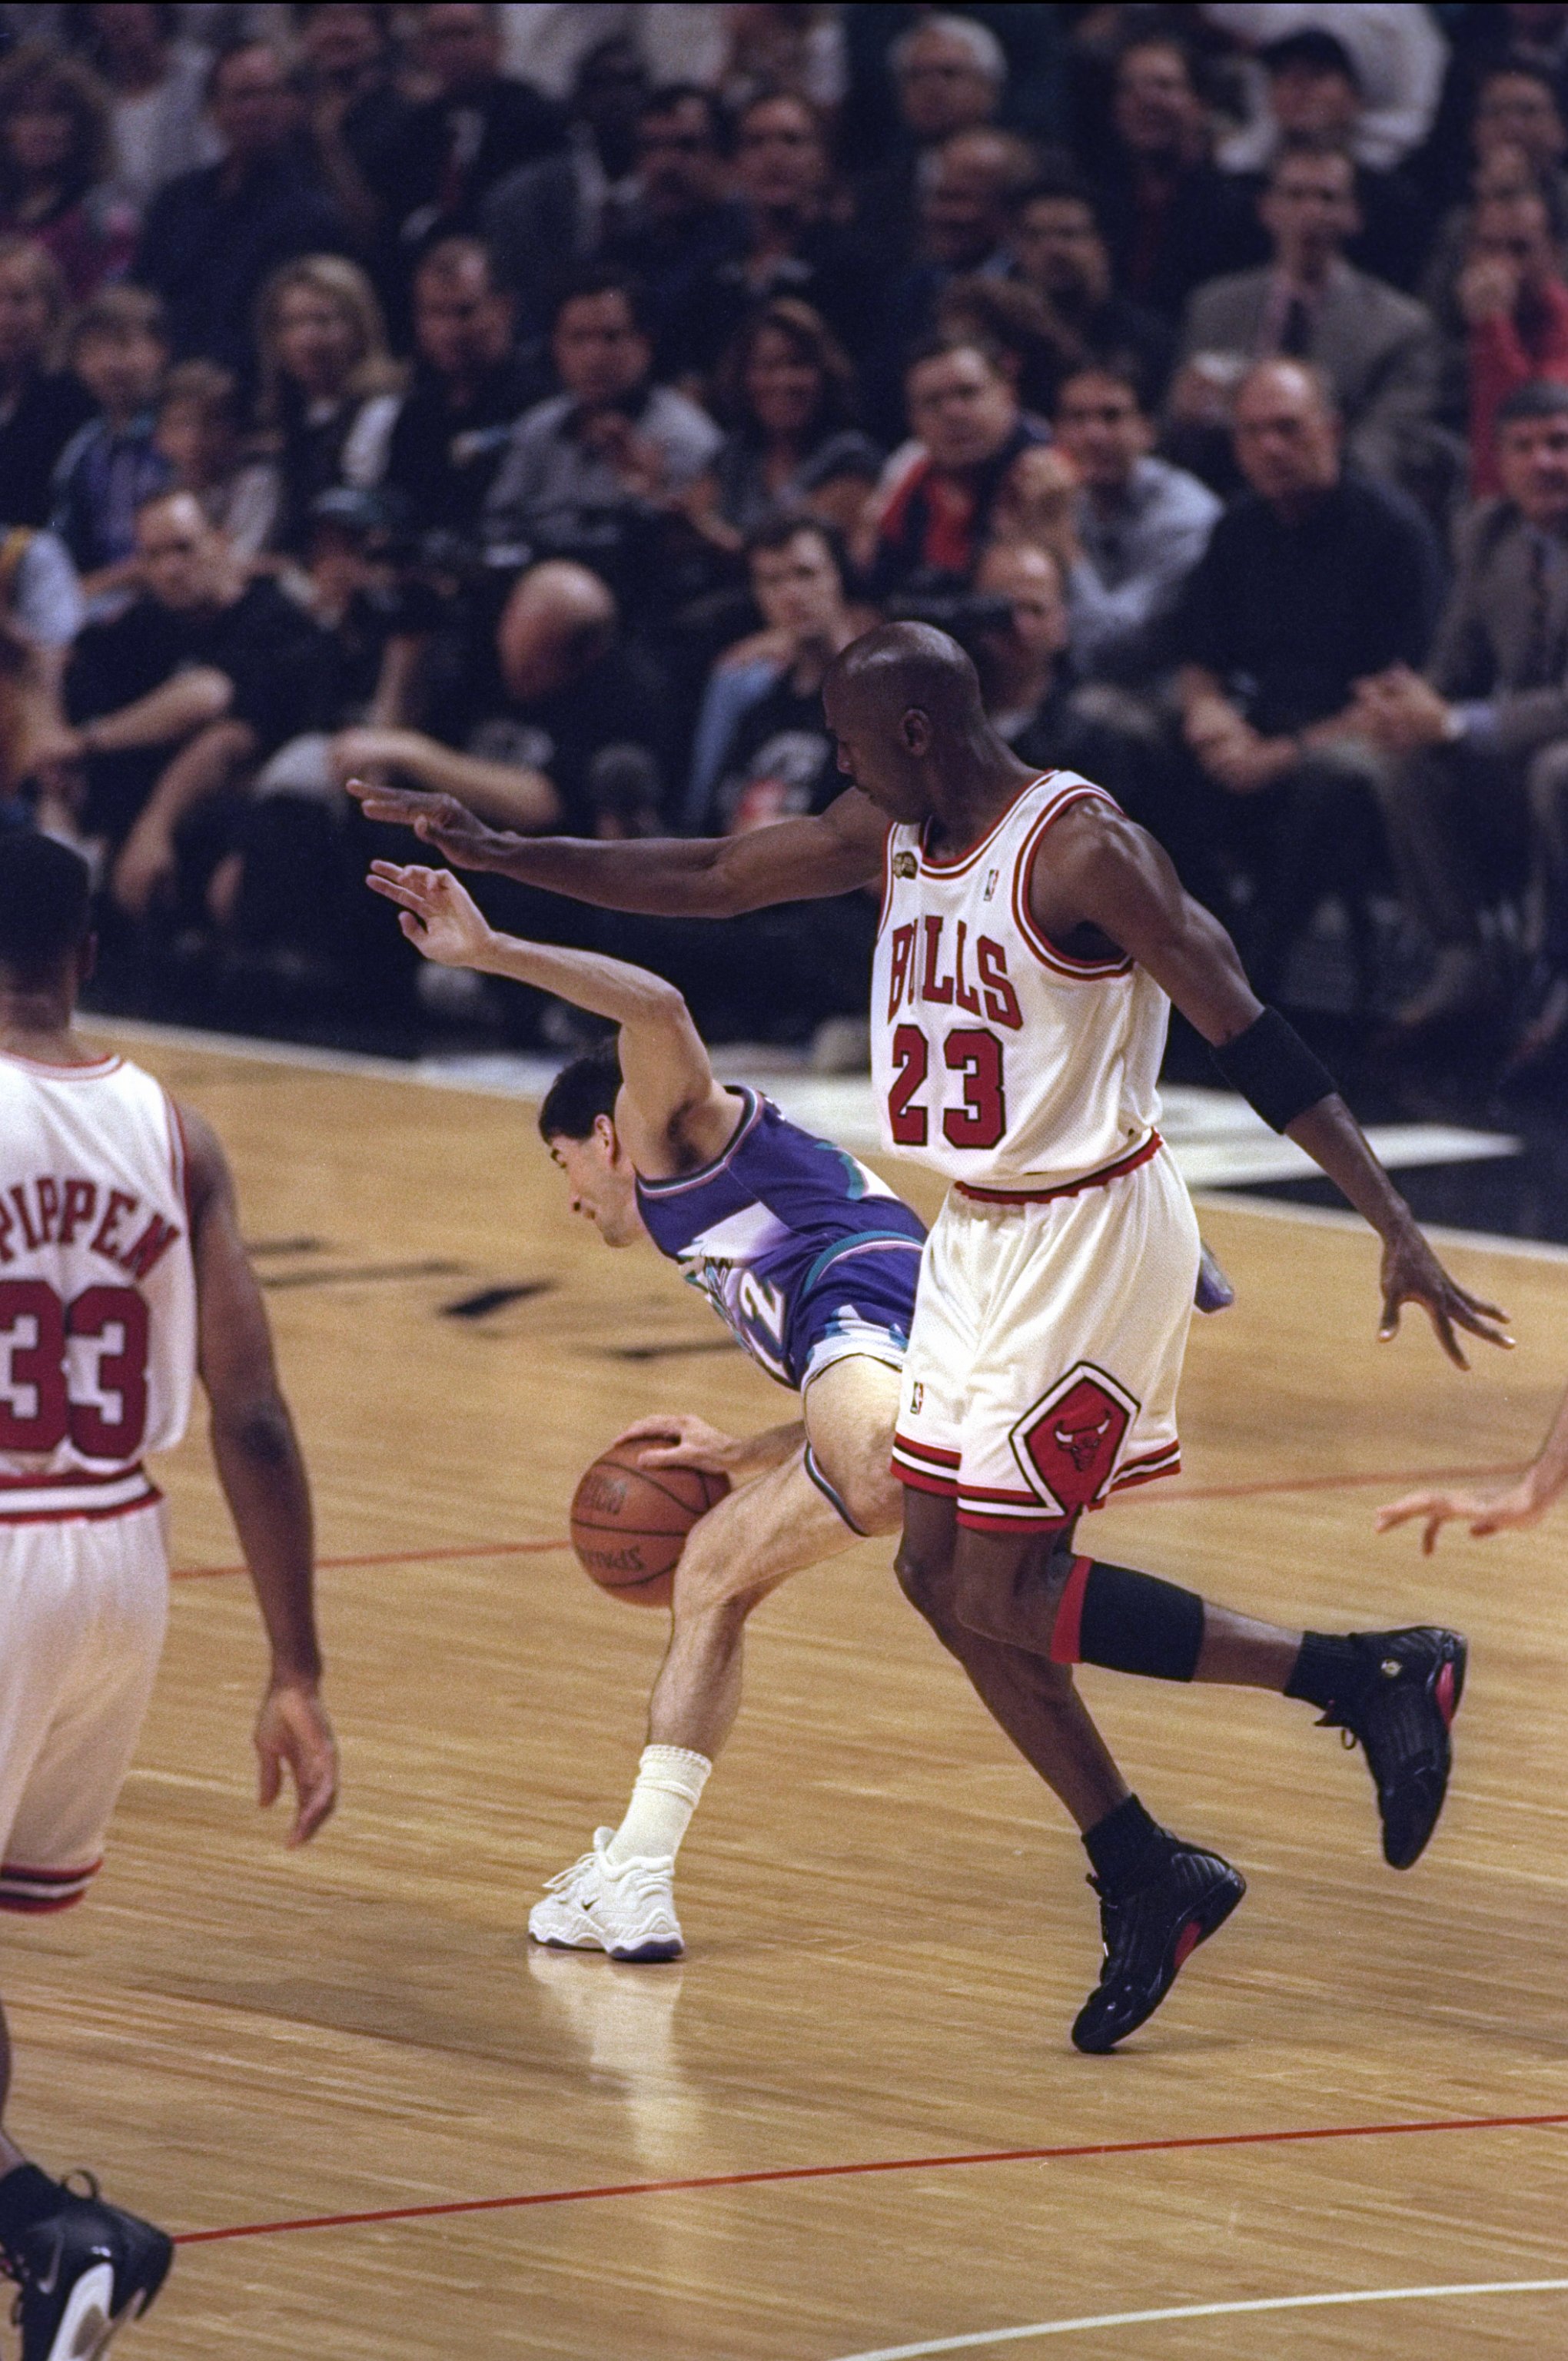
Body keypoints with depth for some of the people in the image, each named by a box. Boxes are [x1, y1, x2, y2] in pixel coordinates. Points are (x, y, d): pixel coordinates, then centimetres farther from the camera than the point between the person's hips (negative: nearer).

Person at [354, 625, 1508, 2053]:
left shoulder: (1082, 849, -20)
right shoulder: (897, 838, 4)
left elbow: (1252, 1037, -22)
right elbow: (700, 879, 15)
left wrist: (1396, 1228, -26)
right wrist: (498, 854, 11)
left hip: (1091, 1234, -9)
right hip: (981, 1235, 9)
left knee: (1005, 1596, -10)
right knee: (942, 1572, 8)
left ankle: (1376, 1676, -1)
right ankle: (1148, 1880, 19)